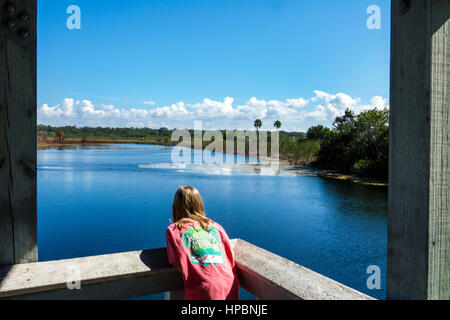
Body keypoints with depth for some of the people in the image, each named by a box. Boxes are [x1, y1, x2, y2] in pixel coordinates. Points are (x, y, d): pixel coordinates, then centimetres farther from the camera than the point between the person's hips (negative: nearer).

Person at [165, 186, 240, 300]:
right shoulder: (215, 225, 16)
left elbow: (178, 266, -3)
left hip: (204, 290, -4)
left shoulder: (173, 230, 6)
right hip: (230, 284, 4)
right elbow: (231, 256, 13)